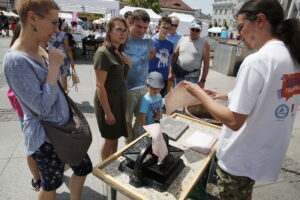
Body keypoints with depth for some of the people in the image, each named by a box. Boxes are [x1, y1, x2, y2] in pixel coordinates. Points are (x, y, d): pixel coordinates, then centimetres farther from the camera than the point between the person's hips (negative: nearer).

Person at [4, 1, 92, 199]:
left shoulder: (37, 52, 4)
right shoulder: (16, 60, -24)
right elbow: (42, 107, -27)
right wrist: (54, 66, -23)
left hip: (64, 128, 8)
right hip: (46, 137, -8)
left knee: (84, 167, 20)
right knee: (51, 184, 15)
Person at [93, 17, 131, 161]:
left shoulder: (119, 52, 7)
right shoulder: (103, 53, -18)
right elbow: (100, 86, -20)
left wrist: (128, 65, -2)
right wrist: (107, 112, -19)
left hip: (120, 98, 8)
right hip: (108, 99, -8)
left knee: (116, 136, 20)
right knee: (110, 138, 8)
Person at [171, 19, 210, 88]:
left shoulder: (204, 43, -3)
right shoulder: (182, 40, 7)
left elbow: (206, 64, -5)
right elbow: (175, 57, 9)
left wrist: (203, 80, -10)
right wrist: (171, 72, 5)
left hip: (193, 77, -4)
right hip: (179, 75, 4)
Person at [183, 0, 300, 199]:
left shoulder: (256, 60, -27)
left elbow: (234, 121, -27)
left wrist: (200, 94, -16)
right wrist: (228, 96, 11)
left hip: (241, 158, -7)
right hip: (267, 153, 8)